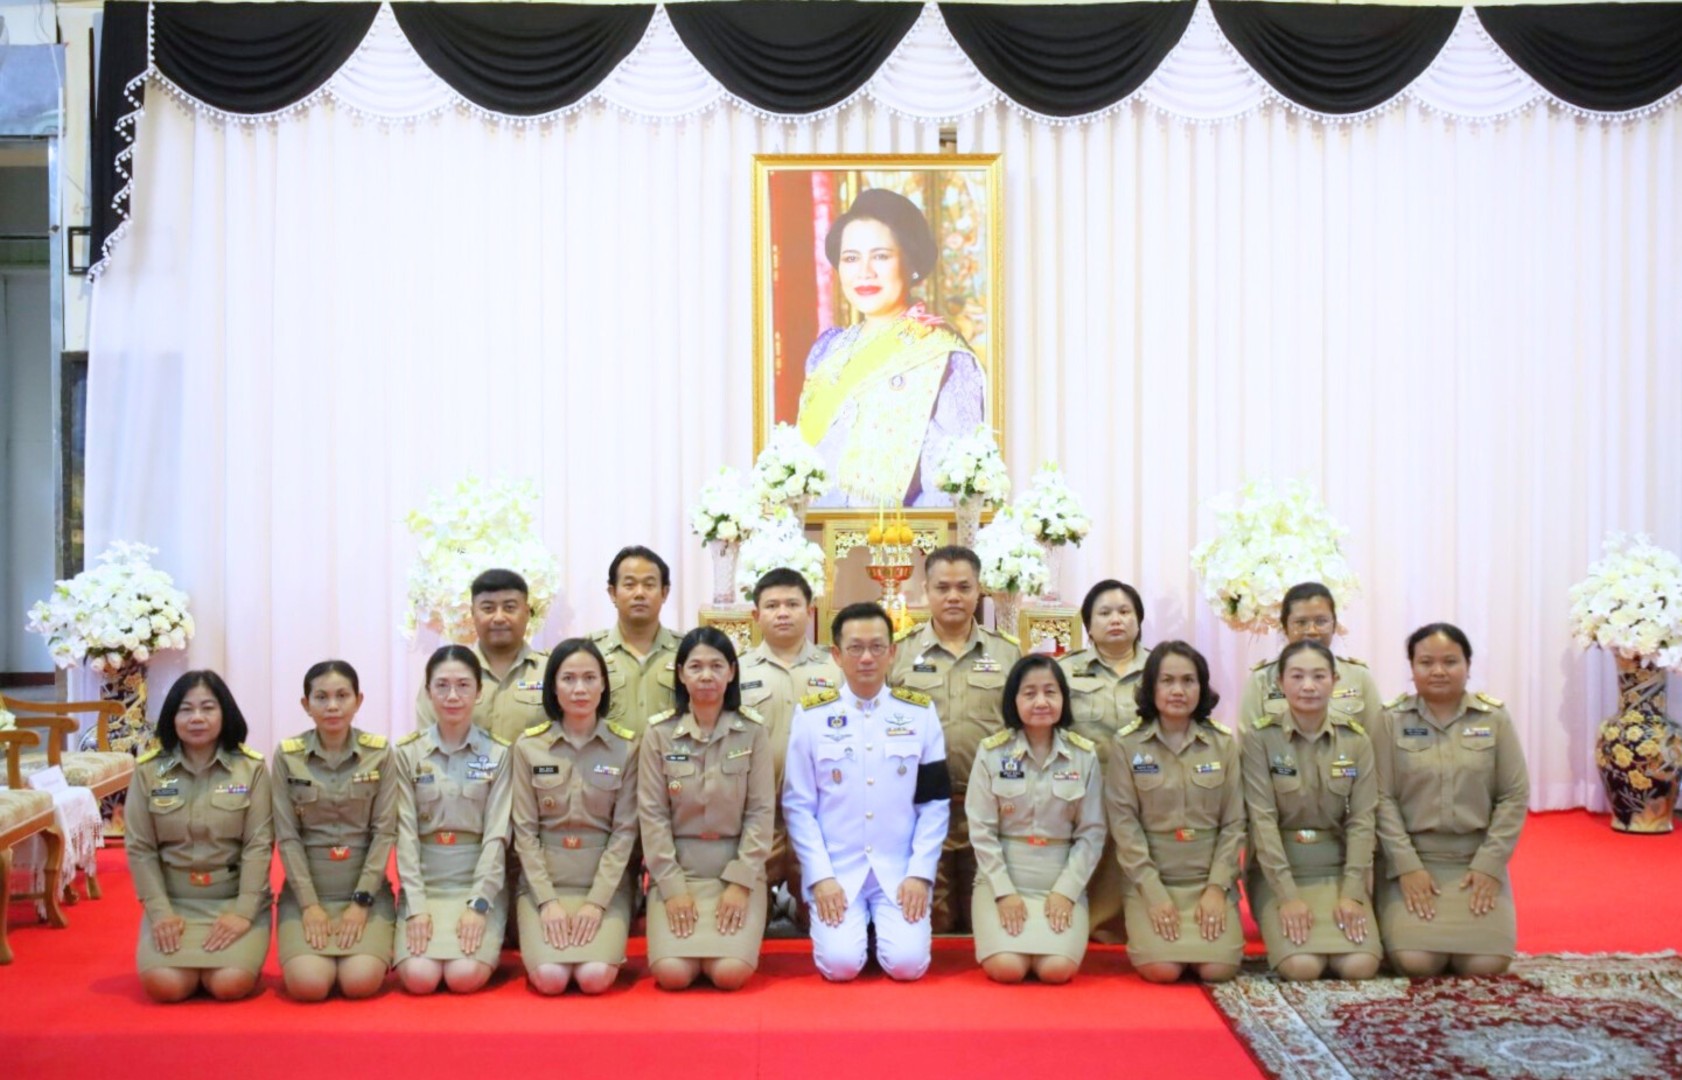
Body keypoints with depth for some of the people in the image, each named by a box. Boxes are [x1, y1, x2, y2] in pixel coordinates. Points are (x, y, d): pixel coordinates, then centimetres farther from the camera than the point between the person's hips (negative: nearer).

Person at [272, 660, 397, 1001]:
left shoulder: (379, 752, -1)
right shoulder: (287, 755, -1)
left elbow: (385, 832, -3)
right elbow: (287, 836, -3)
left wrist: (361, 901, -11)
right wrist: (310, 904, -11)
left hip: (366, 889, 0)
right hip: (305, 890, 0)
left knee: (361, 981, -22)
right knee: (308, 984, -21)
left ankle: (378, 950, 12)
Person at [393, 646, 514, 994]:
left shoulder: (499, 754, 0)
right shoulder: (407, 753, 2)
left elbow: (497, 835, -5)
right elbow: (406, 835, -3)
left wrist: (478, 904, -14)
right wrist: (416, 906, -12)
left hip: (480, 885, -1)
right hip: (424, 886, 1)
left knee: (465, 976, -22)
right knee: (419, 976, -21)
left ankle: (484, 947, 12)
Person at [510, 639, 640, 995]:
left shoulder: (626, 747, -2)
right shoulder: (528, 746, -1)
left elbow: (625, 831, -3)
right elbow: (525, 831, -2)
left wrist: (596, 901, -12)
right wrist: (548, 900, -11)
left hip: (607, 882, 0)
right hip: (543, 880, 0)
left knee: (596, 977, -22)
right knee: (549, 977, -21)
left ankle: (606, 945, 12)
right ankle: (542, 939, 12)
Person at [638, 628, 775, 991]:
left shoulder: (753, 730, -2)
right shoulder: (659, 732, -2)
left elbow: (762, 812, -3)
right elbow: (652, 814, -4)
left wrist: (741, 882, -11)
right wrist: (672, 886, -11)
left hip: (738, 869, 0)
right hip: (675, 869, 0)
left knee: (731, 972, -20)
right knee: (672, 973, -19)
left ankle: (730, 942, 14)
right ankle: (688, 938, 15)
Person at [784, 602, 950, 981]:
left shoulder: (920, 713, 3)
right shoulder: (811, 715, 0)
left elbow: (936, 802, 4)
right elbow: (798, 805, 0)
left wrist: (920, 873, -6)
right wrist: (820, 876, -9)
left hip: (901, 871, 1)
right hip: (836, 870, -1)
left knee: (907, 962, -16)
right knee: (840, 963, -17)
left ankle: (885, 924, 18)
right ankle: (847, 924, 17)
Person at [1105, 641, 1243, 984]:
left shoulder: (1224, 743, 3)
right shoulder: (1127, 744, -4)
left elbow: (1233, 823, 2)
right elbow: (1124, 825, -6)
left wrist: (1217, 887, -9)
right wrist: (1154, 893, -13)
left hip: (1210, 880, 2)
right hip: (1151, 880, -2)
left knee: (1219, 968, -17)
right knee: (1163, 969, -20)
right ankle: (1146, 935, 13)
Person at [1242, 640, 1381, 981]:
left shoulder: (1355, 738, 0)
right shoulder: (1261, 736, -9)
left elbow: (1361, 821, -3)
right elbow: (1263, 819, -13)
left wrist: (1352, 893, -12)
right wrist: (1288, 895, -19)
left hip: (1339, 870, 2)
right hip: (1278, 870, -2)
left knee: (1361, 965, -19)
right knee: (1302, 966, -23)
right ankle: (1281, 927, 9)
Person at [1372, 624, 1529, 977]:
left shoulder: (1494, 718, 3)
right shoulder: (1391, 721, -1)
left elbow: (1515, 796, 1)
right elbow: (1382, 798, -5)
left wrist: (1489, 864, -7)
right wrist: (1407, 866, -13)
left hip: (1478, 862, 2)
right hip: (1412, 860, -2)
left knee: (1486, 964, -15)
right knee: (1416, 962, -20)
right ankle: (1396, 924, 14)